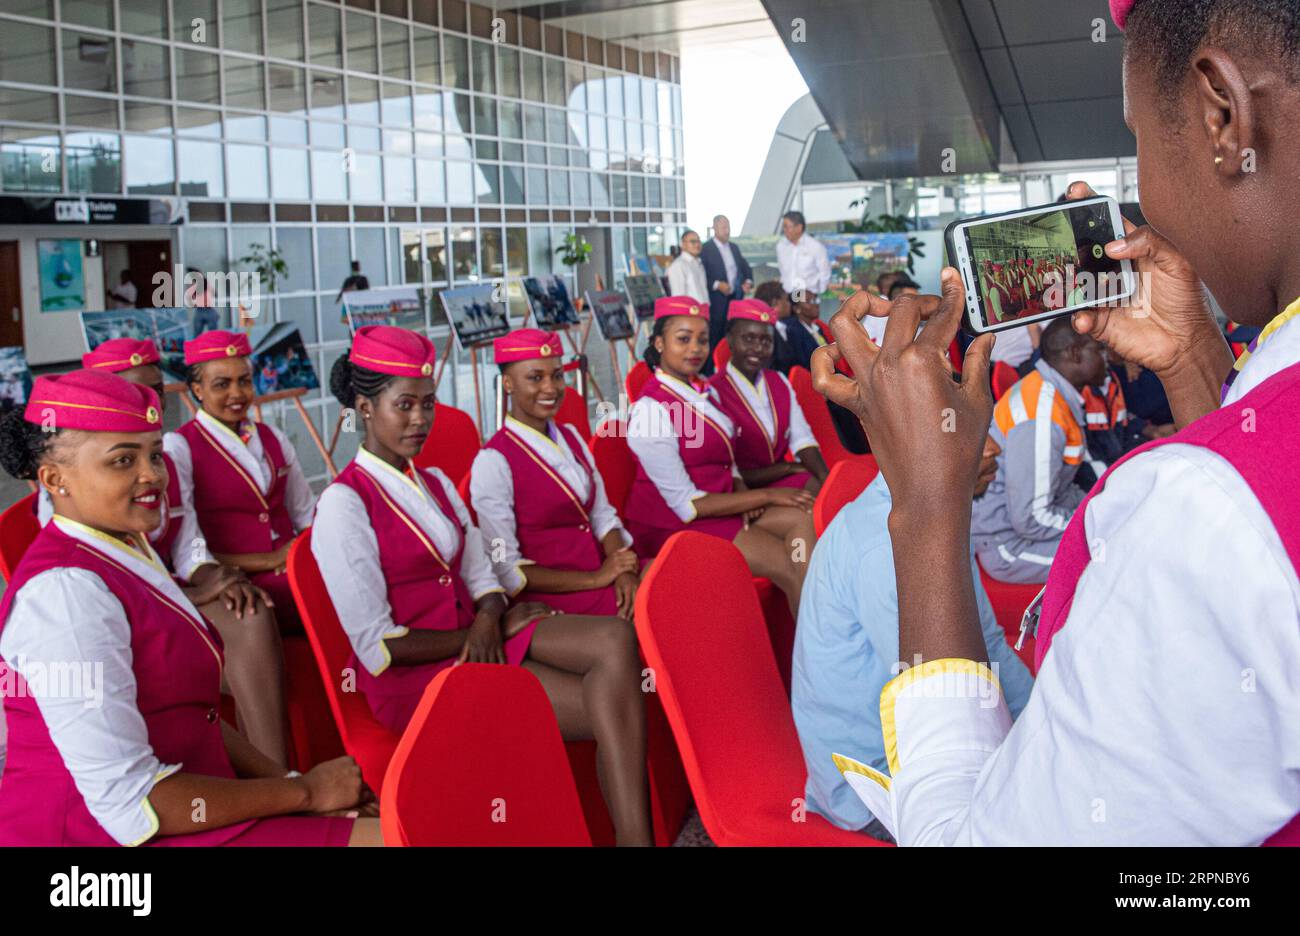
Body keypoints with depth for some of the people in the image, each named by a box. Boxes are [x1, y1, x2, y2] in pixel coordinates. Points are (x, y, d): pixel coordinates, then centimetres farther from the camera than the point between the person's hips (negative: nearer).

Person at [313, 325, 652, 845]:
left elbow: (482, 579, 11)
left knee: (616, 638, -22)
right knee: (611, 706, -22)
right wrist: (473, 636, -9)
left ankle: (634, 834, -24)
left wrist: (488, 620, -12)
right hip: (415, 675, -7)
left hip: (474, 638, 7)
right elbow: (377, 648, -14)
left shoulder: (436, 485, 14)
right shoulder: (344, 504, -11)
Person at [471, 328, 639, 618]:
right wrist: (595, 579, -14)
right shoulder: (493, 462, -10)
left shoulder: (571, 437, 13)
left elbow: (603, 516, 12)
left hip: (601, 571, 7)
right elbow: (506, 572, -12)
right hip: (548, 596, -7)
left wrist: (623, 571, -8)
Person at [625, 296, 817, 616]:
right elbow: (687, 505, -18)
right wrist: (765, 496, -14)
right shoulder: (650, 410, -18)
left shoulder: (706, 392, 9)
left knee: (803, 518, -15)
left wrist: (743, 492, -8)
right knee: (790, 566, -19)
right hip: (673, 526, -8)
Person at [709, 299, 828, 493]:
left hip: (786, 478, 6)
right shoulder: (714, 394, -12)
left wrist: (826, 477, -14)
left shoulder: (780, 382, 12)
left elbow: (802, 439, 5)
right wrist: (788, 467, -9)